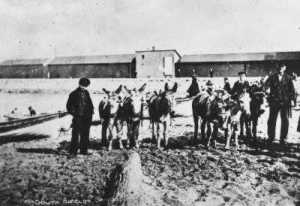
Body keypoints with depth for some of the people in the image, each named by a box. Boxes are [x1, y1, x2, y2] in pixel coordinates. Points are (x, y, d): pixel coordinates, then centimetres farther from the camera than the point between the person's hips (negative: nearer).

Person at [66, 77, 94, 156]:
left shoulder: (86, 93, 13)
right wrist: (74, 113, -9)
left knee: (85, 135, 9)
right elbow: (69, 105, -1)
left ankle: (84, 150, 17)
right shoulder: (74, 94, -3)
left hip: (87, 118, 5)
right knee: (75, 135, -4)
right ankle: (73, 151, 3)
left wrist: (91, 112, 10)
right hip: (78, 118, -5)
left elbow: (90, 103, 22)